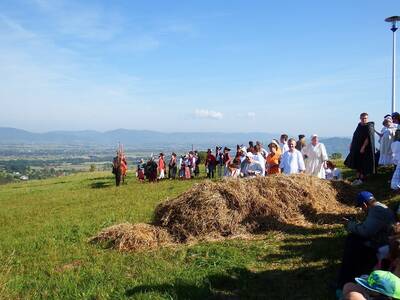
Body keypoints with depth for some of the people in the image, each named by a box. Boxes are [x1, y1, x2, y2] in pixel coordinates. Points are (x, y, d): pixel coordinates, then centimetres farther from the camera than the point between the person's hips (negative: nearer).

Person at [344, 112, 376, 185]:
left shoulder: (369, 127, -12)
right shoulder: (359, 125, 9)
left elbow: (368, 138, -19)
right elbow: (355, 136, 17)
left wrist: (363, 147, -23)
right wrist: (351, 144, 13)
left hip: (365, 149, -7)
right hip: (357, 148, 7)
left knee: (363, 164, 0)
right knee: (357, 163, 11)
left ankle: (361, 179, 6)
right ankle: (358, 178, 19)